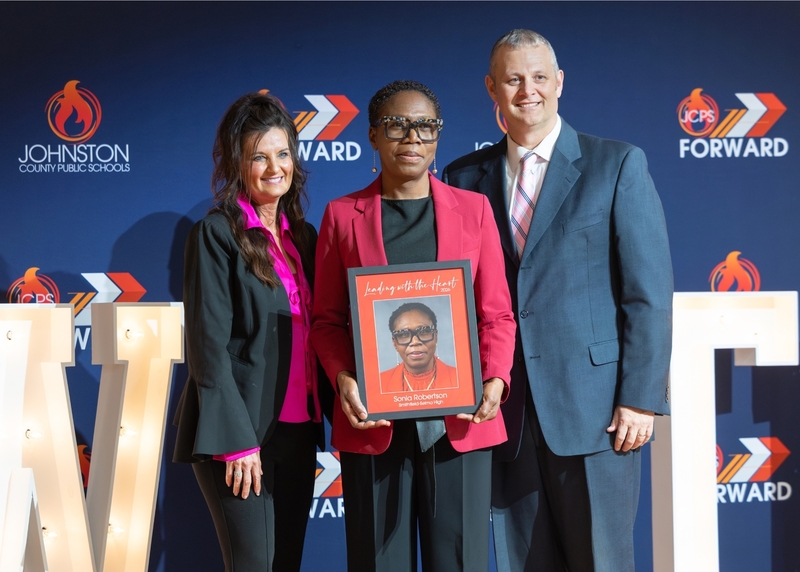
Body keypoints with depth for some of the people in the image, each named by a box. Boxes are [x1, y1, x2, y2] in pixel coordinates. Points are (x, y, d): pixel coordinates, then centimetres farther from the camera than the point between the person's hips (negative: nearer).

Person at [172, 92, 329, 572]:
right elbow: (208, 344, -11)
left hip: (298, 430, 6)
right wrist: (236, 440, -16)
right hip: (239, 431, -6)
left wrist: (319, 422, 6)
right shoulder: (217, 234, -6)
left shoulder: (304, 236, 13)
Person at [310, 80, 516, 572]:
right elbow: (327, 319, 7)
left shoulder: (473, 208, 8)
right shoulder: (343, 215, 7)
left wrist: (495, 379, -10)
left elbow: (497, 314, 7)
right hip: (372, 423, 0)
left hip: (460, 421, 0)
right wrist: (342, 379, -11)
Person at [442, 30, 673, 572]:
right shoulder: (465, 178, 8)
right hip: (504, 411, 3)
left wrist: (641, 398, -9)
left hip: (594, 408, -3)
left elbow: (649, 290, -3)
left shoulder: (618, 164, 1)